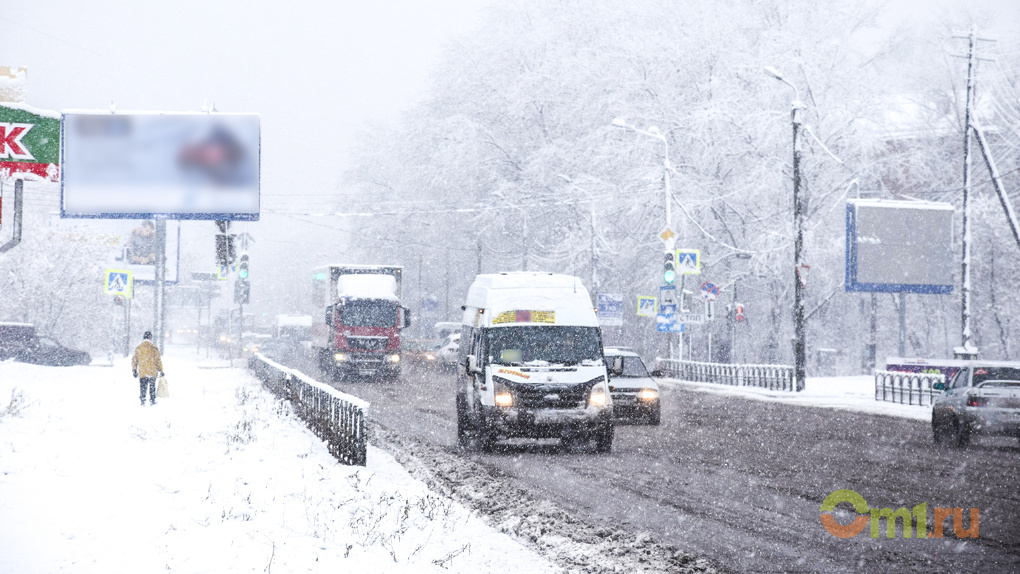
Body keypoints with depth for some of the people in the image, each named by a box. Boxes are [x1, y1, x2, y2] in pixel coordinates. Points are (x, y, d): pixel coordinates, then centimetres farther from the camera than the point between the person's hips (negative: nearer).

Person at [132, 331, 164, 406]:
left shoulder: (138, 348, 1)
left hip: (142, 372, 1)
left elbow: (134, 360, 5)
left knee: (143, 387, 7)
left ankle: (143, 401, 1)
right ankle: (152, 400, 16)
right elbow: (158, 360, -3)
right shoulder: (154, 348, -6)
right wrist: (161, 371, 6)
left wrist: (134, 370, 15)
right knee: (152, 386, 12)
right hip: (152, 372, -1)